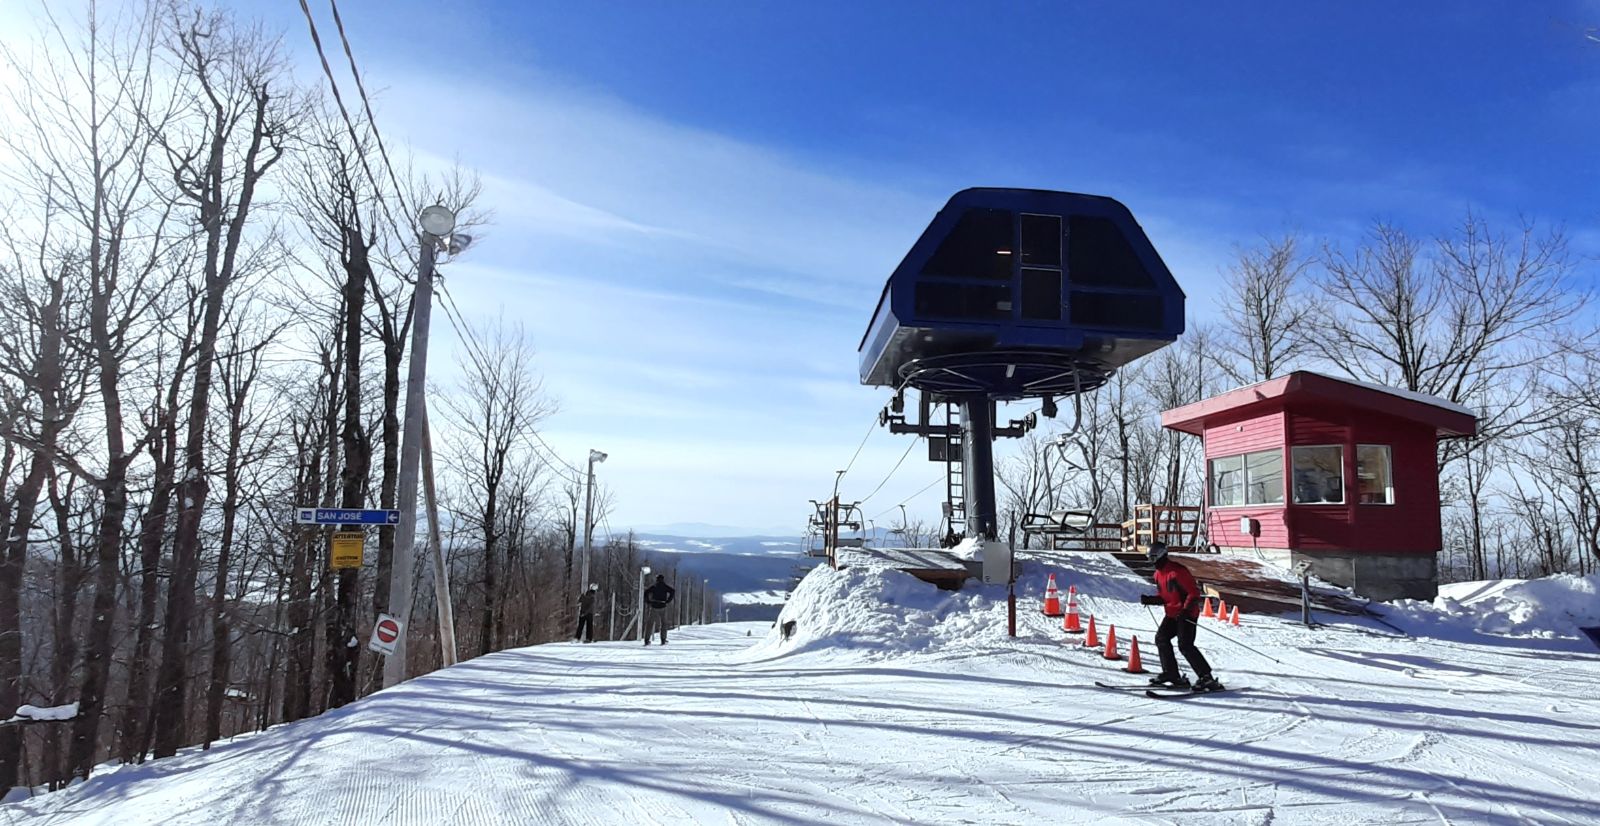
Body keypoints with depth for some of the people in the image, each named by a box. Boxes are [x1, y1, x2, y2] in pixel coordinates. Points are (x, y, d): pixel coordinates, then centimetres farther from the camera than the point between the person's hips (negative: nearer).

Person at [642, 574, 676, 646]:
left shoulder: (654, 587, 6)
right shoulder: (665, 587, 3)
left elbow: (646, 592, -5)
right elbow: (673, 591, -13)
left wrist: (648, 602, 1)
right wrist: (668, 601, -8)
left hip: (654, 607, 1)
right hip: (662, 607, -1)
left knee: (650, 623, 7)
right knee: (663, 623, 12)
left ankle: (646, 640, 0)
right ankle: (663, 640, 6)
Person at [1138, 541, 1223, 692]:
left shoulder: (1177, 571, -19)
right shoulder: (1159, 574, 11)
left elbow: (1194, 592, -20)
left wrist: (1186, 609, -30)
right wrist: (1149, 599, 1)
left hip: (1187, 613, -9)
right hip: (1172, 614, 9)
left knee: (1185, 645, -17)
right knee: (1161, 638, 2)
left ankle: (1206, 678, -13)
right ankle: (1171, 674, 9)